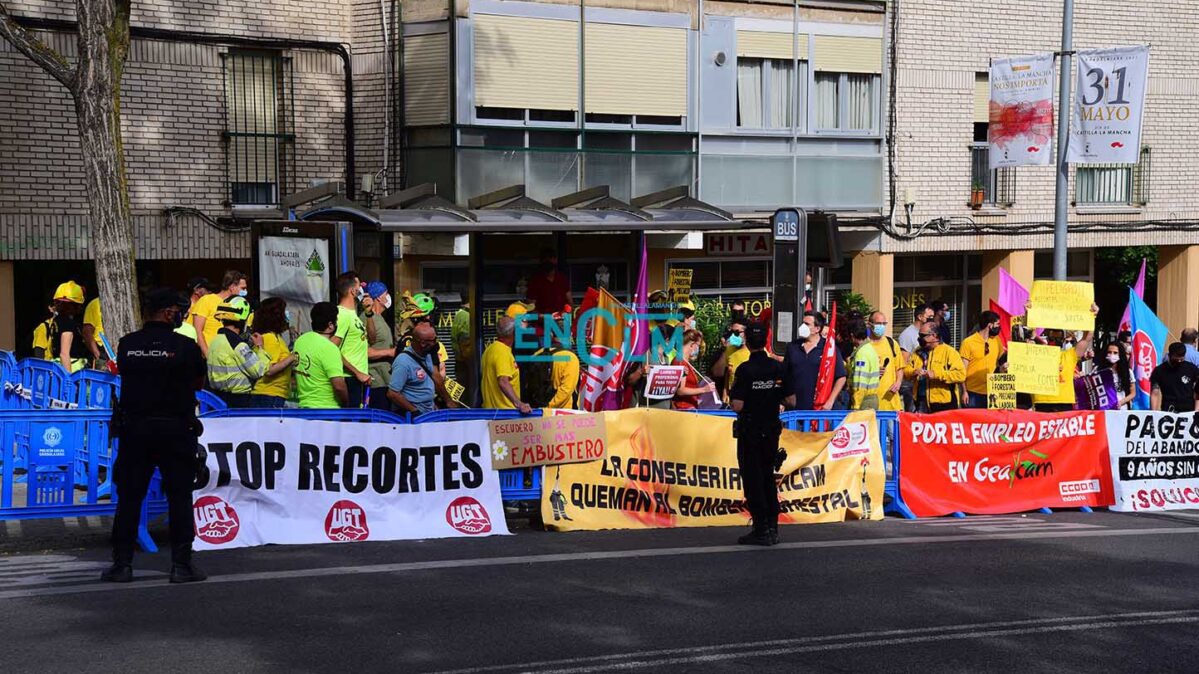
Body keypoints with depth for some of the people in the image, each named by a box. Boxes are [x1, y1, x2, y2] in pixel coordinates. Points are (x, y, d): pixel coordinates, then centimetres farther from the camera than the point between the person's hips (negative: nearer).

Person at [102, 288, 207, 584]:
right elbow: (198, 384, 4)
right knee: (180, 497, 5)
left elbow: (125, 375, 11)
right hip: (175, 429, -2)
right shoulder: (186, 346, -9)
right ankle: (181, 565, 4)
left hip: (133, 428, 2)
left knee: (129, 497, 8)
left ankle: (122, 563, 10)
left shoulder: (127, 345, -2)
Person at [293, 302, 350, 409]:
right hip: (327, 409, -8)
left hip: (303, 405, 8)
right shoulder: (329, 348, -18)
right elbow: (339, 386, -21)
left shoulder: (300, 340, 6)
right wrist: (346, 404, -5)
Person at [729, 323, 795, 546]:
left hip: (750, 431, -5)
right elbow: (791, 401, 3)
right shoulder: (778, 367, -1)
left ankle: (761, 530, 1)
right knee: (768, 477, 16)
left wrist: (732, 397, 2)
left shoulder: (746, 369, -16)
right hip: (772, 429, 5)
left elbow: (737, 405, -19)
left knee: (753, 480, 2)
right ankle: (772, 527, 16)